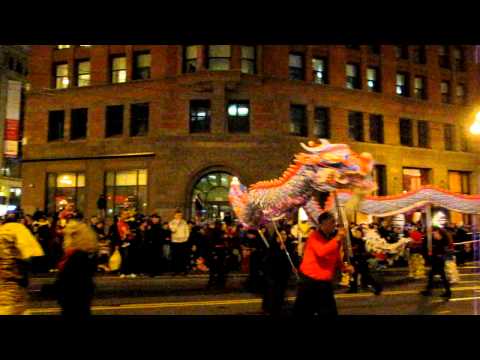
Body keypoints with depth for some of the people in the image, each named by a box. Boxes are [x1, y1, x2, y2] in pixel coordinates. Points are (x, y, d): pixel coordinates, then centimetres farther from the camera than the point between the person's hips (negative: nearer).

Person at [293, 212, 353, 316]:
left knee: (330, 311, 8)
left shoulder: (334, 238, 8)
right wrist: (337, 239, -28)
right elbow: (321, 252, -31)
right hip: (309, 280, -6)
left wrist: (344, 267, 2)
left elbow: (336, 258, 21)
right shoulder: (314, 236, -11)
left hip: (326, 282, 6)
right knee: (303, 312, 4)